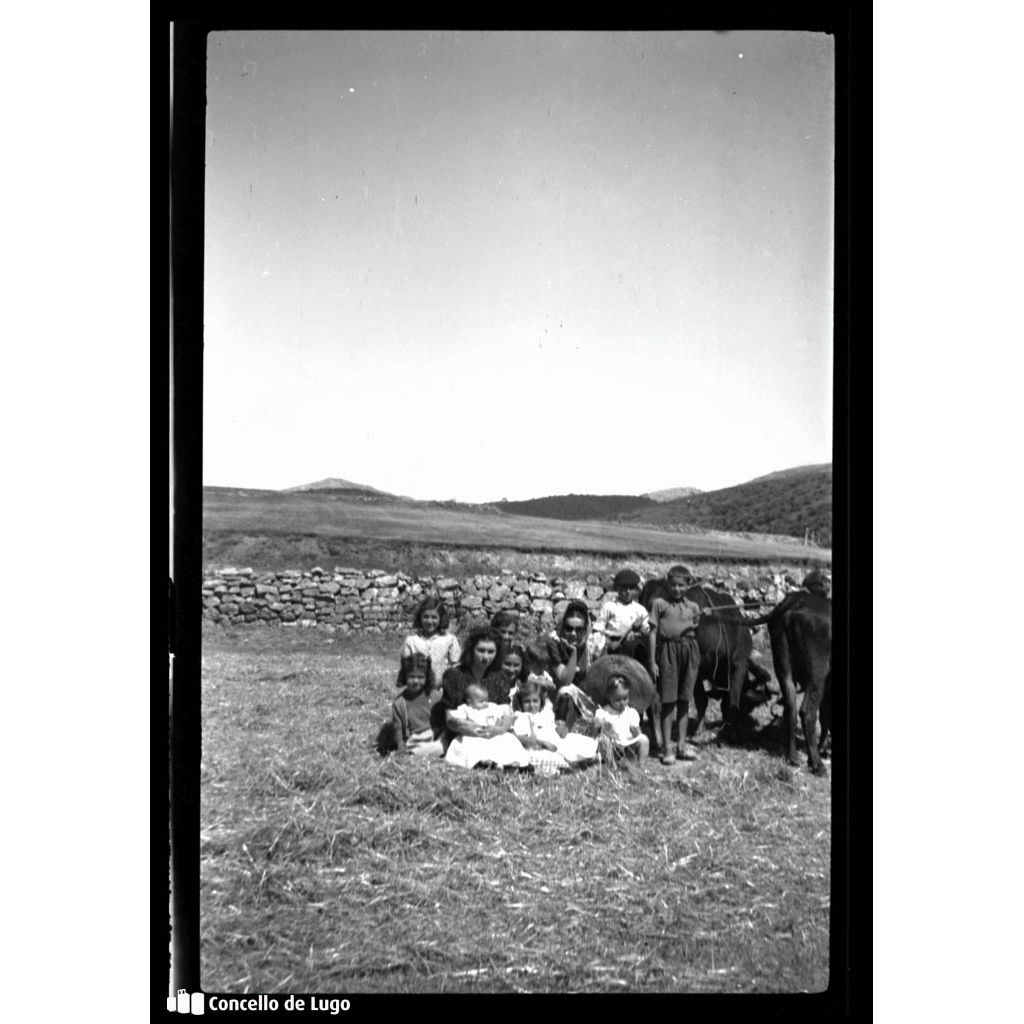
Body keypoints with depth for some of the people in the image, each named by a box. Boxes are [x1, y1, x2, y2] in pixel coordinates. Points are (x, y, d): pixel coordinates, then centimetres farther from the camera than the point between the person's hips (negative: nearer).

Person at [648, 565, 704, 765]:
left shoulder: (693, 607, 11)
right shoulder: (660, 604, 2)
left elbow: (697, 631, 15)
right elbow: (653, 632, -1)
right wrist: (652, 661, -4)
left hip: (689, 650, 3)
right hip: (668, 650, -3)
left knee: (684, 700, 8)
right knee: (668, 700, -1)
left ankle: (682, 745, 17)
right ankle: (667, 747, 7)